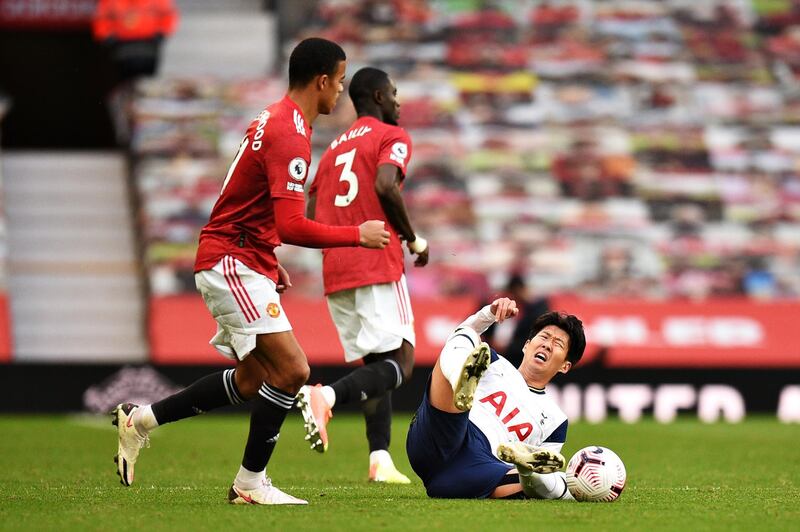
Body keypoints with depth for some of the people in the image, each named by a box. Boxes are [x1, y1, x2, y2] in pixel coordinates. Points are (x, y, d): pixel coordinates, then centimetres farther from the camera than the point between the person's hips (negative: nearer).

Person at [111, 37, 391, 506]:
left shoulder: (275, 121, 14)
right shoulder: (289, 135, -20)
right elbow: (291, 226, -28)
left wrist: (270, 264, 20)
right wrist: (358, 235, -18)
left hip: (243, 264, 11)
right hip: (232, 262, -11)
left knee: (251, 382, 15)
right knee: (291, 370, -15)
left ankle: (141, 418, 24)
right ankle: (251, 482, -6)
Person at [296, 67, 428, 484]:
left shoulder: (333, 149, 23)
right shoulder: (392, 137, 3)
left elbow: (312, 219, 16)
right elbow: (385, 186, -17)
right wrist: (414, 241, -6)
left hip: (334, 273, 7)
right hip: (377, 266, -7)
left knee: (374, 364, 13)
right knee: (399, 364, -10)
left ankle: (380, 460, 3)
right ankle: (327, 395, -32)